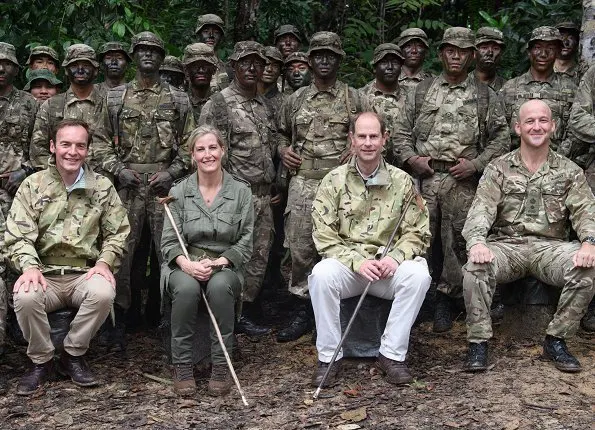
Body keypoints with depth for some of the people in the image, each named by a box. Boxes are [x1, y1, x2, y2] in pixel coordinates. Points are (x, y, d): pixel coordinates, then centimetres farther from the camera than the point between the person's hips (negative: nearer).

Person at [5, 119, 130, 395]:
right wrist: (29, 267, -21)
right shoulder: (32, 186, 5)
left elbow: (117, 232, 9)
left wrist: (104, 261, -10)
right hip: (44, 276, 0)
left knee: (103, 292, -34)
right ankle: (41, 362, -5)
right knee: (25, 297, -34)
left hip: (85, 274, 0)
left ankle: (73, 356, -6)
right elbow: (17, 236, -2)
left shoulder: (103, 187, 8)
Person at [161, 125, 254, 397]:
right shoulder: (179, 192, 6)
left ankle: (221, 368, -25)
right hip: (185, 265, 0)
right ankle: (182, 368, -21)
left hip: (225, 267, 0)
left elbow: (246, 241, 3)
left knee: (219, 286, -36)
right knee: (187, 288, -35)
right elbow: (169, 241, 2)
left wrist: (219, 262, -14)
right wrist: (187, 263, -19)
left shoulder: (241, 191, 5)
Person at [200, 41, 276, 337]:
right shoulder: (219, 104, -8)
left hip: (264, 195, 7)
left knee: (259, 257, 10)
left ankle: (247, 312, 21)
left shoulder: (265, 106, 16)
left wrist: (272, 186, 18)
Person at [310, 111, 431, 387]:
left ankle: (392, 354, -16)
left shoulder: (402, 181, 6)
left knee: (418, 274, -29)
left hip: (389, 266, 1)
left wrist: (395, 257, -15)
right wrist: (357, 261, -18)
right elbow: (324, 235, -4)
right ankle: (328, 356, -17)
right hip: (346, 263, -1)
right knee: (321, 274, -32)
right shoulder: (334, 181, 2)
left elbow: (417, 232, 6)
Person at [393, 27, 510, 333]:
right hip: (423, 177, 1)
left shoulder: (485, 96, 9)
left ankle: (446, 297, 13)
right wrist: (410, 158, -4)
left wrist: (476, 164, -7)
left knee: (457, 241, 1)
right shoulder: (422, 92, 13)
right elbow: (401, 131, 13)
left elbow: (501, 138, 5)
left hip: (462, 181, -1)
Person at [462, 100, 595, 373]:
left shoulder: (569, 171, 11)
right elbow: (481, 209, -7)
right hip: (506, 245, -1)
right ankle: (478, 343, -17)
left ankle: (556, 341, -10)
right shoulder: (498, 169, 7)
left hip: (550, 246, 1)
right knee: (476, 267, -33)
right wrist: (477, 242, -29)